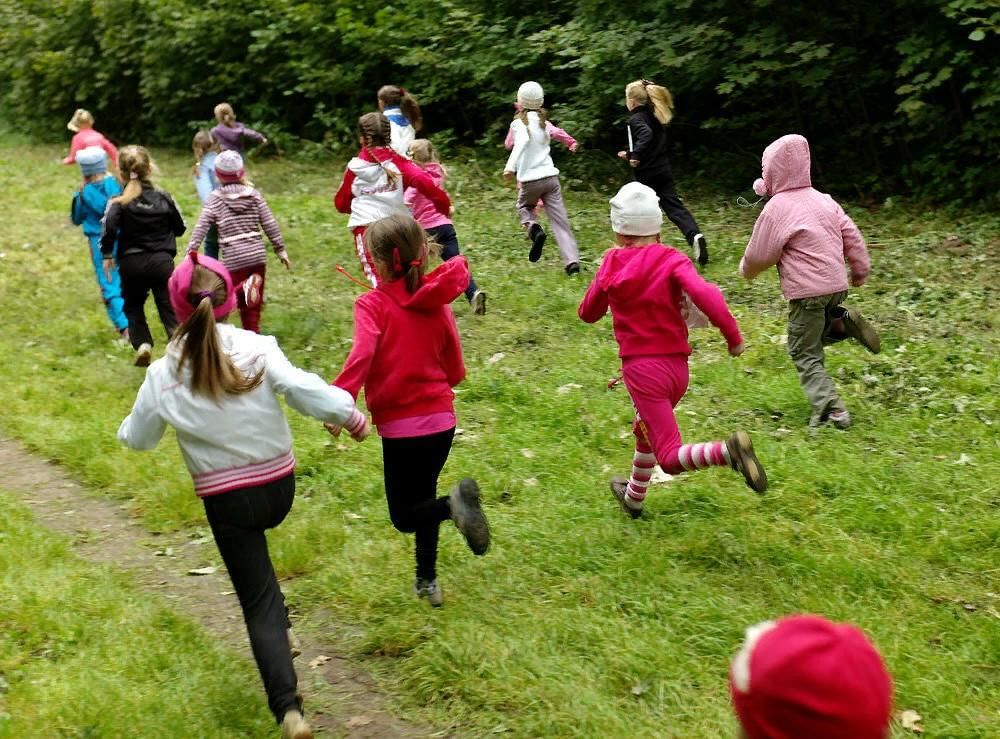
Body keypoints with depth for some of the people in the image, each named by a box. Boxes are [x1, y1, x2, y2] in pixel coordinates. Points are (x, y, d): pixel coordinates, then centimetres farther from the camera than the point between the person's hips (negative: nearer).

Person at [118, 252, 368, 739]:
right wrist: (351, 417, -7)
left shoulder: (163, 376, -9)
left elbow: (138, 438, 5)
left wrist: (126, 427, 28)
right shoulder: (257, 350, -12)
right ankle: (280, 631, 44)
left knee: (259, 603, 3)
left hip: (225, 501, -2)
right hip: (280, 487, 2)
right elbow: (304, 389, -24)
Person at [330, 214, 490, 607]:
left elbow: (361, 355, -29)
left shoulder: (372, 304, -11)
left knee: (404, 516, 7)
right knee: (422, 499, 23)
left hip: (401, 426, -5)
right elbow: (455, 371, 7)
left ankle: (455, 502, -21)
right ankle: (427, 581, 29)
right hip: (441, 419, 5)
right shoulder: (437, 303, 3)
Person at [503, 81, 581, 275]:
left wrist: (510, 166, -37)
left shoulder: (519, 123, -7)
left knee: (523, 207, 26)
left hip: (530, 179, -4)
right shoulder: (543, 122, 10)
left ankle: (534, 229, -6)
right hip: (551, 176, 4)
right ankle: (572, 260, -12)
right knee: (560, 220, 1)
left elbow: (522, 141, -26)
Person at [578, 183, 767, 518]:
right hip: (677, 366, 4)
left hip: (640, 367, -4)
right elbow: (704, 294, -23)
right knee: (645, 430, 30)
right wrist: (733, 335, -15)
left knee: (671, 458, -6)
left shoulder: (611, 267, -2)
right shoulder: (671, 260, -5)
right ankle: (633, 497, 48)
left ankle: (727, 451, -35)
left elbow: (588, 313, 11)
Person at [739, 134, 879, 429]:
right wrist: (860, 270, 22)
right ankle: (843, 323, -2)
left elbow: (759, 256, -4)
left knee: (805, 354, 3)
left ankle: (831, 408, -9)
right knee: (817, 335, 27)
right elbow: (852, 235, 12)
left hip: (807, 291, -7)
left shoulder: (775, 209, -11)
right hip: (837, 285, 7)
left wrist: (746, 269, 17)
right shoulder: (823, 199, 10)